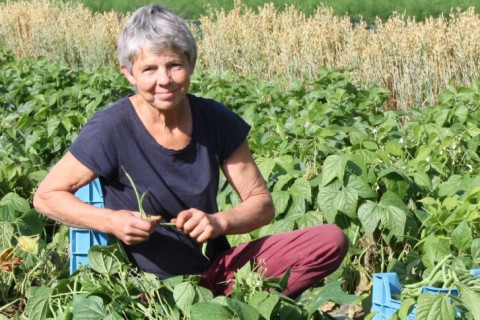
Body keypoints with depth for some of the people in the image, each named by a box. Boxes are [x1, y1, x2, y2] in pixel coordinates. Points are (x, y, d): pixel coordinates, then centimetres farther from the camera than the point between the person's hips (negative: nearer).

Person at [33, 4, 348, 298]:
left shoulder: (217, 121, -3)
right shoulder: (111, 129, -14)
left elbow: (261, 203, 3)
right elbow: (47, 195, -5)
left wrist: (219, 222, -18)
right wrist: (110, 221, -20)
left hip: (217, 268, 5)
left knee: (331, 241, -13)